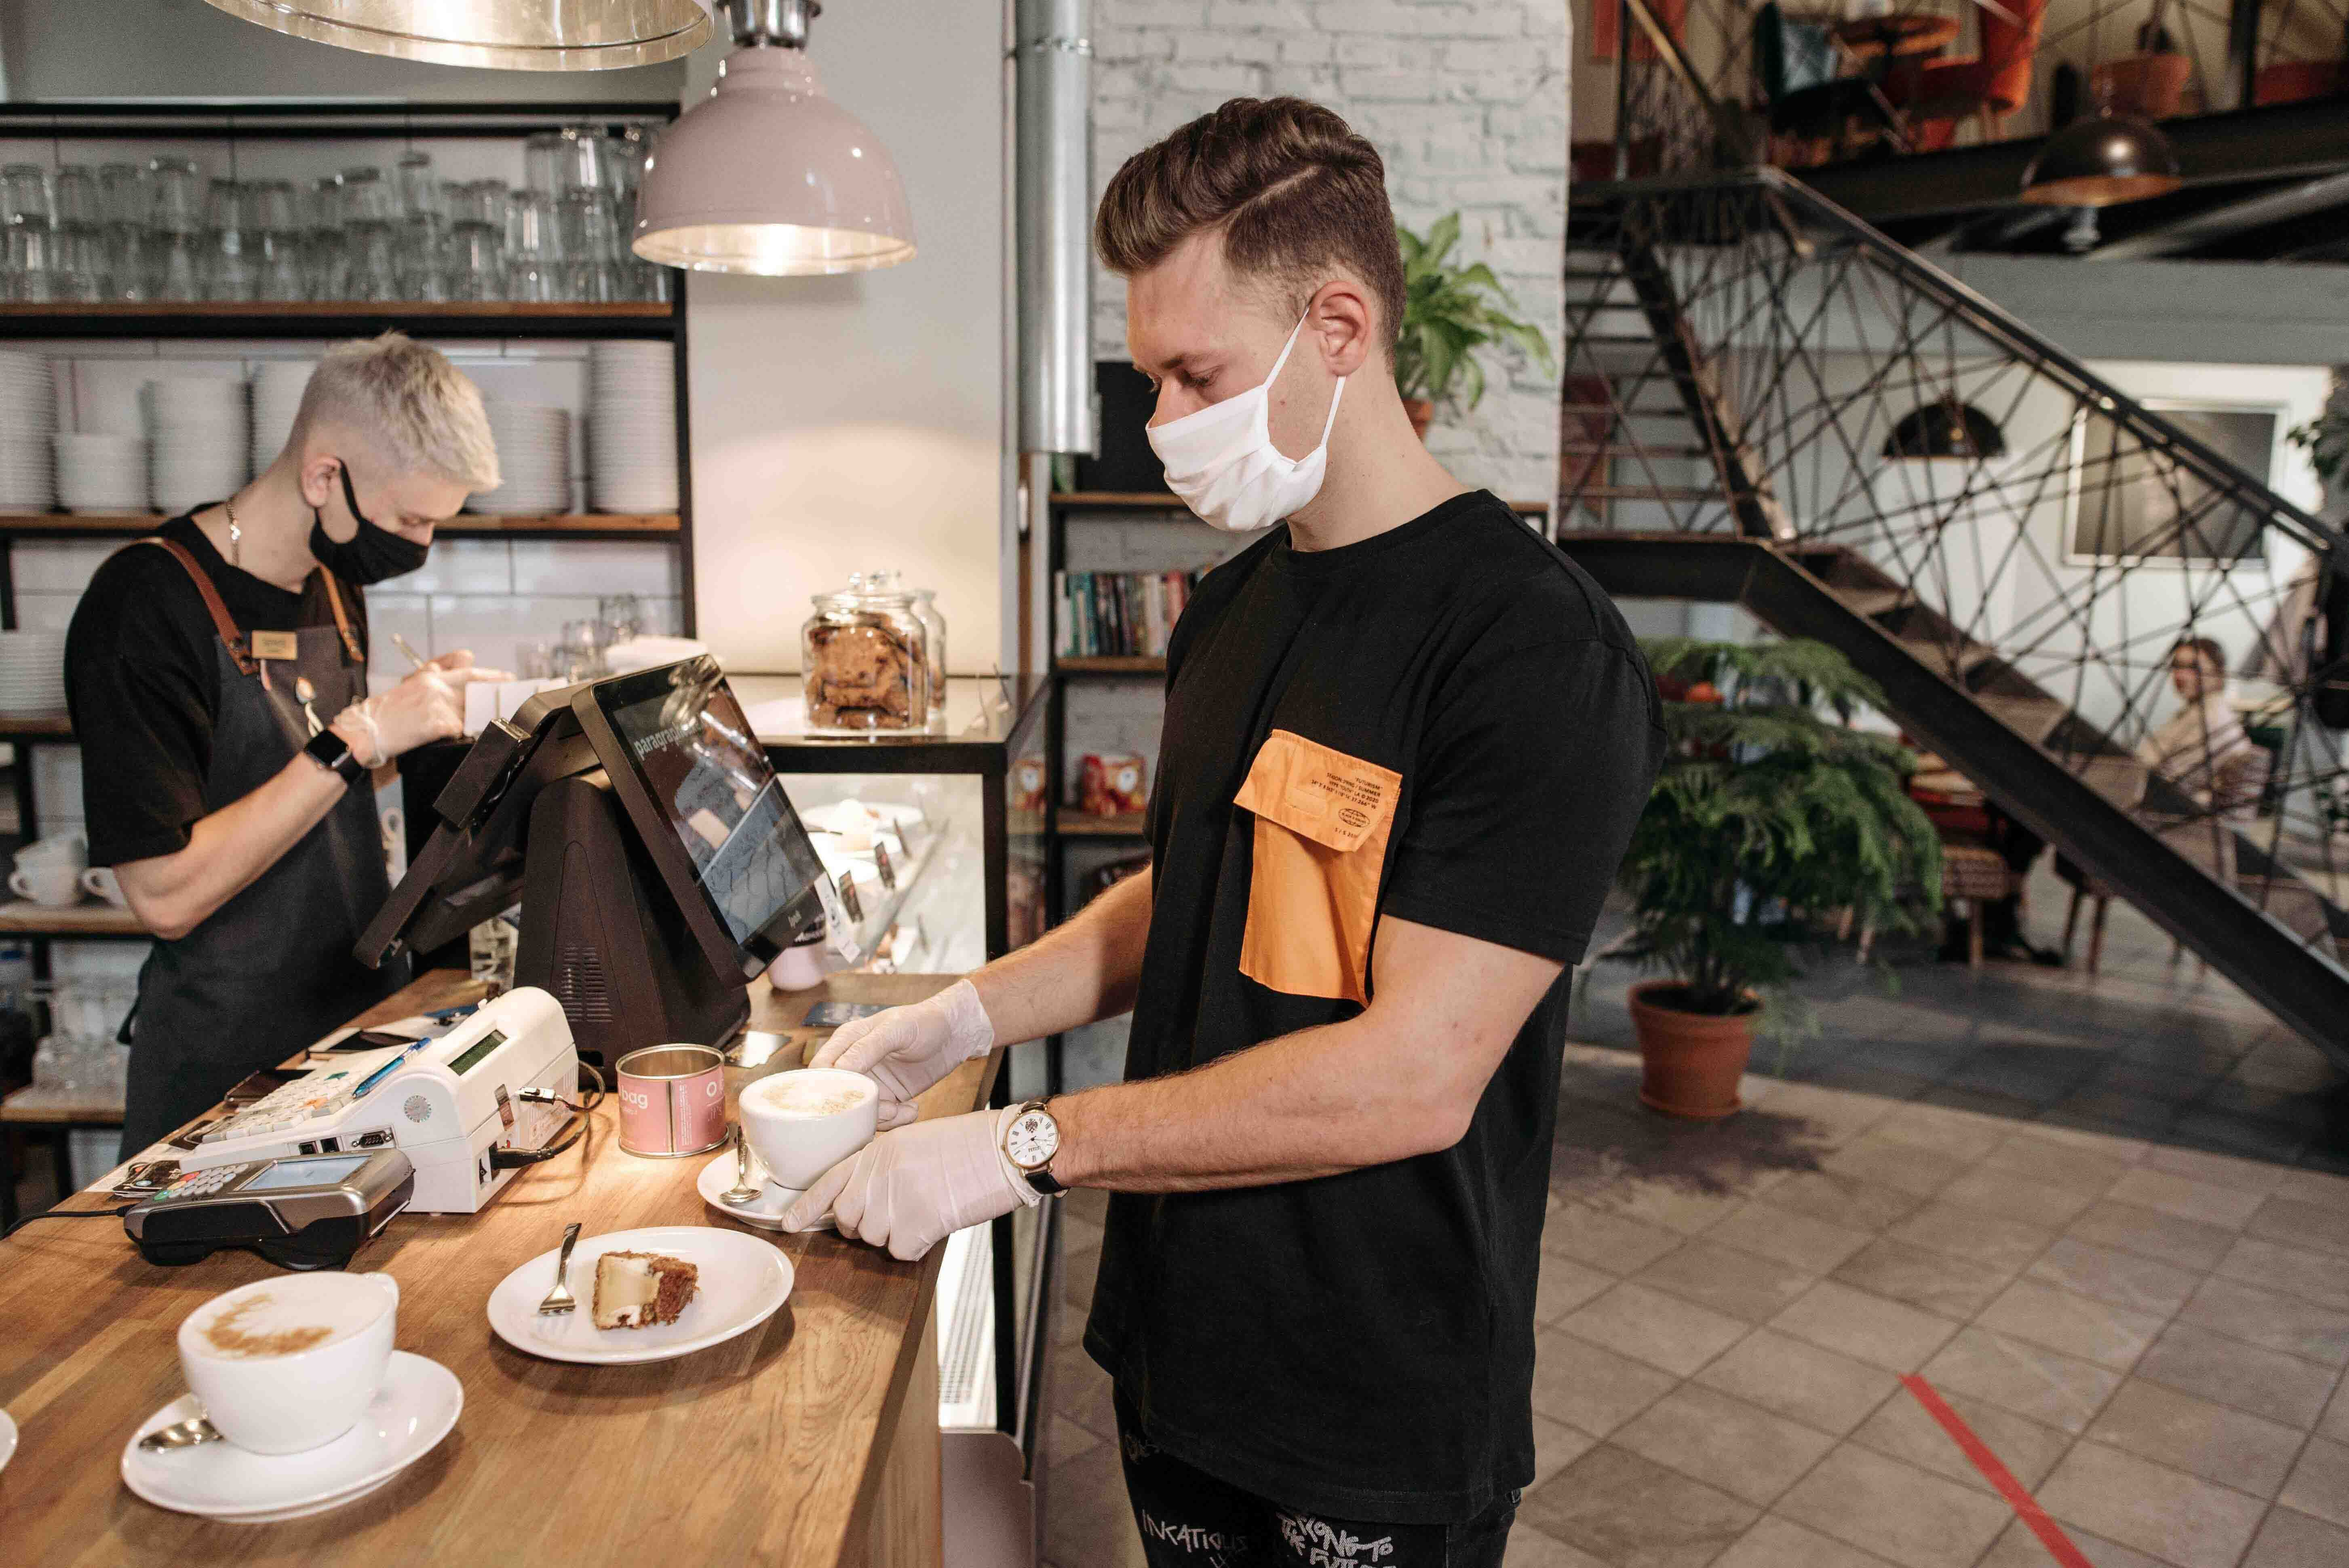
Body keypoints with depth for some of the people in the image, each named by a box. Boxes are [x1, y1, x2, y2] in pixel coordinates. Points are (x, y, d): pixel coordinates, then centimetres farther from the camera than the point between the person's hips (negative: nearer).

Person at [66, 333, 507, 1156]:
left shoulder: (334, 582, 6)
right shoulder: (147, 603, -18)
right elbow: (165, 893, -23)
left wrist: (408, 719, 0)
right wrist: (357, 740, -24)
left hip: (364, 1014, 7)